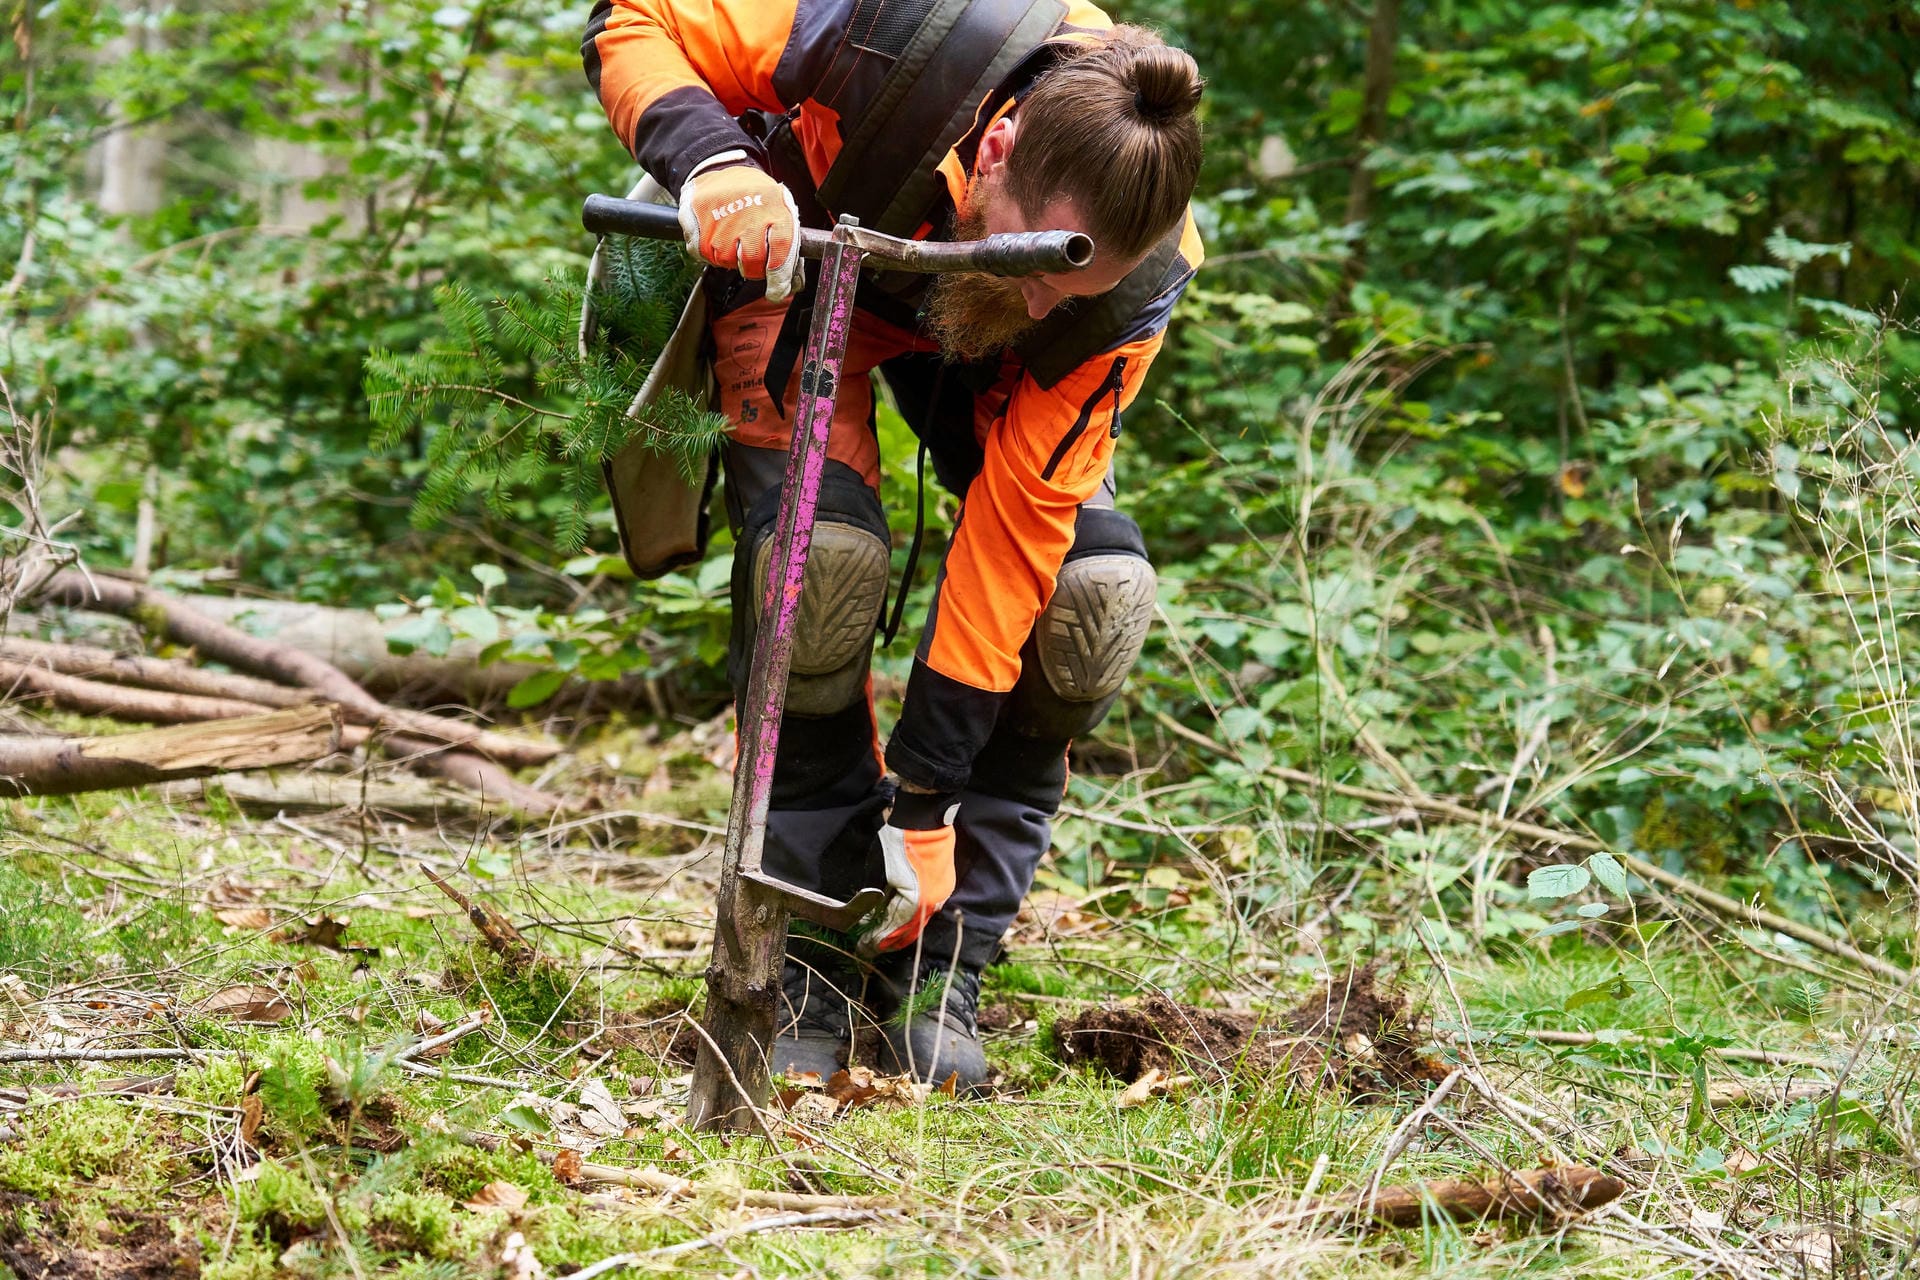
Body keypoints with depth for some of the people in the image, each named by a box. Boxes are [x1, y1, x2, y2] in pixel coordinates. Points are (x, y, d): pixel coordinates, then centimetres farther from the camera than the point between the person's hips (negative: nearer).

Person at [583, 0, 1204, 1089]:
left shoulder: (1131, 287, -34)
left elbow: (1013, 531, -30)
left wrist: (926, 809, -29)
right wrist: (712, 162, -51)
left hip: (962, 334, 2)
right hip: (801, 256, -2)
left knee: (1094, 594, -20)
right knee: (821, 556, -27)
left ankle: (938, 968, -5)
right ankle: (811, 970, -12)